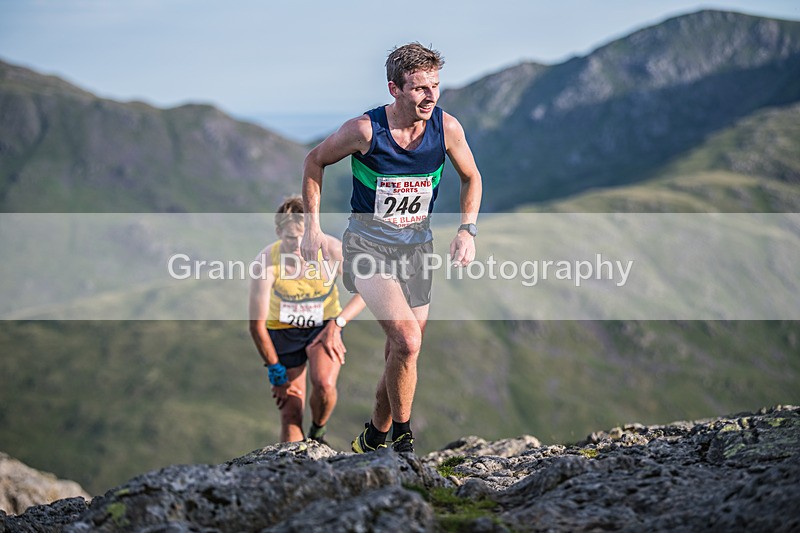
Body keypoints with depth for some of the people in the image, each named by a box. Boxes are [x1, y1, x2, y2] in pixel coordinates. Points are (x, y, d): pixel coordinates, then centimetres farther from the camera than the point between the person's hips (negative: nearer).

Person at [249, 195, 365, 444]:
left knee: (324, 384, -27)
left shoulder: (331, 248, -24)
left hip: (325, 327, 0)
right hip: (283, 331, 0)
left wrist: (337, 323, -24)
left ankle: (318, 433, 4)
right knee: (291, 416, -4)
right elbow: (257, 324, -17)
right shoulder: (266, 261, -26)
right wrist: (277, 374, -12)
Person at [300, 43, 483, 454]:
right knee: (407, 341, -23)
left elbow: (471, 178, 9)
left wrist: (467, 229, -4)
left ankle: (372, 439, 32)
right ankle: (401, 435, -4)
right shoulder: (365, 130, -19)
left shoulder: (447, 128, -10)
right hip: (367, 245, -4)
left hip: (417, 247, 4)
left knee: (401, 355, 10)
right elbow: (314, 162, -2)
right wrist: (312, 226, -4)